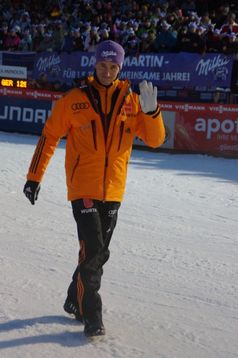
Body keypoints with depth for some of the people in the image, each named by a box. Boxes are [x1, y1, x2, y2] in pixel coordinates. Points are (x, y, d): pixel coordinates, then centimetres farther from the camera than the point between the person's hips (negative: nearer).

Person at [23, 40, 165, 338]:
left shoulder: (131, 101, 4)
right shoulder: (75, 99, -3)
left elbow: (155, 140, 1)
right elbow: (49, 137, 3)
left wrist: (151, 111, -17)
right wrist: (34, 176, 1)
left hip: (113, 191, 4)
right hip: (83, 187, -4)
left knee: (97, 252, 14)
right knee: (94, 251, -12)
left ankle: (75, 300, 34)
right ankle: (91, 315, -1)